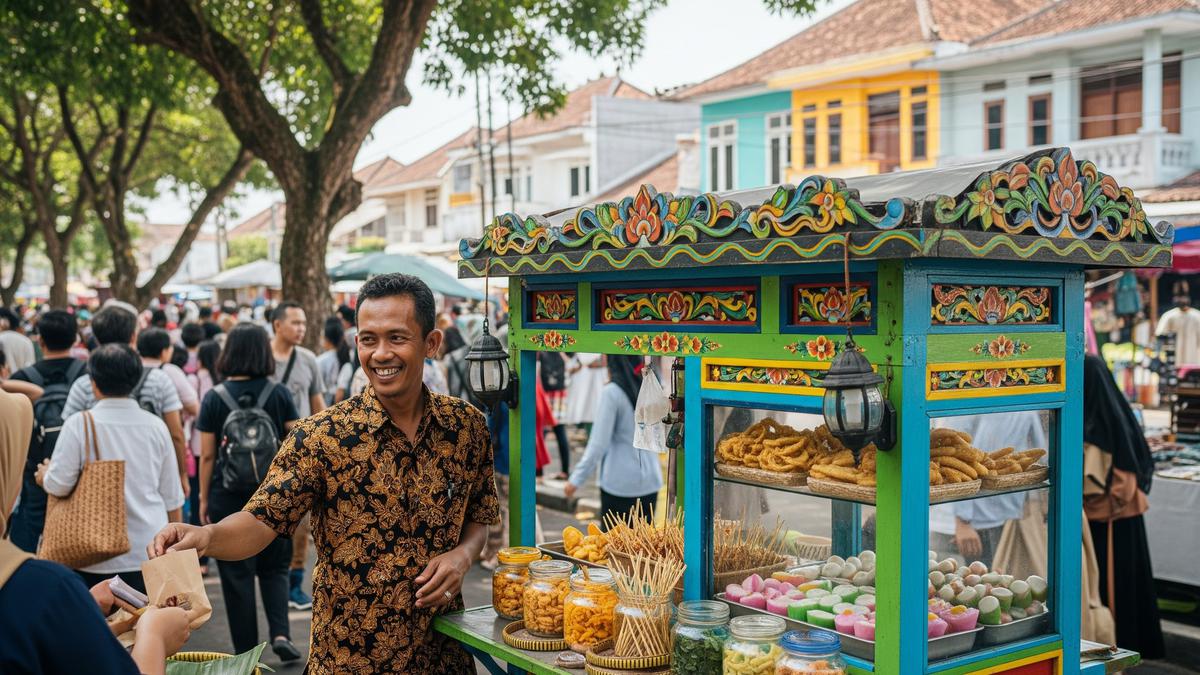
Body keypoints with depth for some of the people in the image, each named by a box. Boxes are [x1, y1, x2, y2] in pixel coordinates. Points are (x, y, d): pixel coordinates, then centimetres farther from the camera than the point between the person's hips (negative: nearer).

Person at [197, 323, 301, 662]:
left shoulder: (214, 398, -5)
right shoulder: (279, 395, -4)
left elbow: (207, 455, -3)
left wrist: (204, 499, 6)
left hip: (228, 497, -1)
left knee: (237, 575, 8)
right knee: (274, 568, 16)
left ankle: (246, 653, 12)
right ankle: (280, 633, -1)